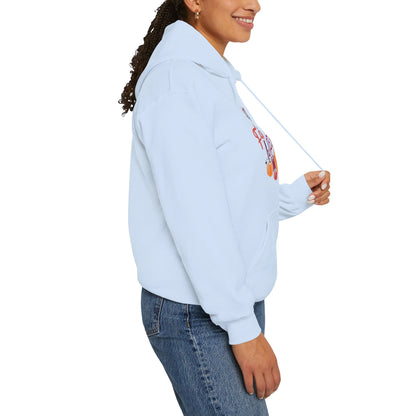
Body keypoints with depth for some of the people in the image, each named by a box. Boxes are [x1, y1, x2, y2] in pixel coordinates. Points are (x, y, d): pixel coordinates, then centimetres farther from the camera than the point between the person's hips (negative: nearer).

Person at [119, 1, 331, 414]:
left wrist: (297, 195, 10)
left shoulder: (219, 80, 13)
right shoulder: (175, 78, -15)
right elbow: (194, 217, -21)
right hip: (196, 317, -9)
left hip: (238, 301, 9)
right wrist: (243, 327, -20)